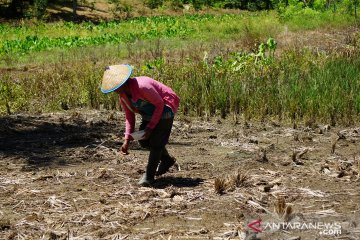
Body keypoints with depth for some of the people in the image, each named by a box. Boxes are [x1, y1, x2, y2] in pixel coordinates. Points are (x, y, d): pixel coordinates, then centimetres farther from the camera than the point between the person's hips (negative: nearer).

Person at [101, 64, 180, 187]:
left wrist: (150, 127, -24)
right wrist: (127, 140, -8)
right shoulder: (122, 96, -5)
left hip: (164, 108, -9)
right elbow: (129, 117, 2)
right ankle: (167, 160, 28)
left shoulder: (142, 86, -32)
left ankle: (149, 176, -5)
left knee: (156, 141, -13)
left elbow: (160, 104, -24)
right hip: (150, 112, 9)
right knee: (143, 140, 5)